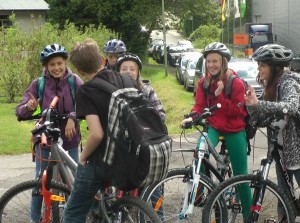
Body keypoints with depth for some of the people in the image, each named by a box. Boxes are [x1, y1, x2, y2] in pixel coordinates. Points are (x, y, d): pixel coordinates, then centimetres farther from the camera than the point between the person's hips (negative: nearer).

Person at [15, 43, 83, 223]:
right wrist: (29, 107, -32)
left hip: (69, 139, 0)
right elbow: (20, 112, -9)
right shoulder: (38, 84, -7)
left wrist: (72, 117, -37)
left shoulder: (74, 81, -7)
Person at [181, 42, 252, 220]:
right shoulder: (204, 82, 0)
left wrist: (220, 95, -27)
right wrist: (192, 117, -23)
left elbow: (236, 111, -17)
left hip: (234, 131, -2)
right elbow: (200, 105, -3)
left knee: (241, 174, 4)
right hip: (213, 127, 2)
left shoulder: (236, 83, -13)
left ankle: (248, 214, 19)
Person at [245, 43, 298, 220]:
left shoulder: (288, 83, -19)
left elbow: (291, 106, -41)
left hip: (295, 147, -8)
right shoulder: (271, 85, 6)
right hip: (281, 146, 8)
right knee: (283, 191, 14)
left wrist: (258, 103, -49)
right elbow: (261, 118, 1)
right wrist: (252, 105, -20)